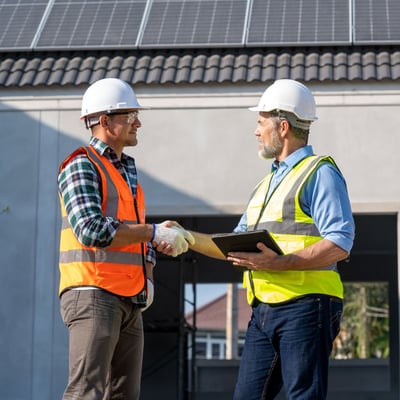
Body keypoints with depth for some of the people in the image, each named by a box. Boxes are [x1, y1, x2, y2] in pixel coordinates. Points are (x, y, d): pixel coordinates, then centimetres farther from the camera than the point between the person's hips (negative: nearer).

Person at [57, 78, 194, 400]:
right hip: (93, 295, -9)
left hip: (129, 301, 9)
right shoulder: (82, 167, -6)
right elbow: (91, 229, -20)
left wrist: (148, 277, 10)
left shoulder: (128, 171, 21)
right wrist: (154, 233, -18)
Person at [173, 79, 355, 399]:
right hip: (264, 311, 9)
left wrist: (279, 264, -24)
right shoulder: (268, 183, 25)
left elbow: (340, 244, -16)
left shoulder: (320, 173, -4)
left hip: (304, 307, -9)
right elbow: (236, 246, 29)